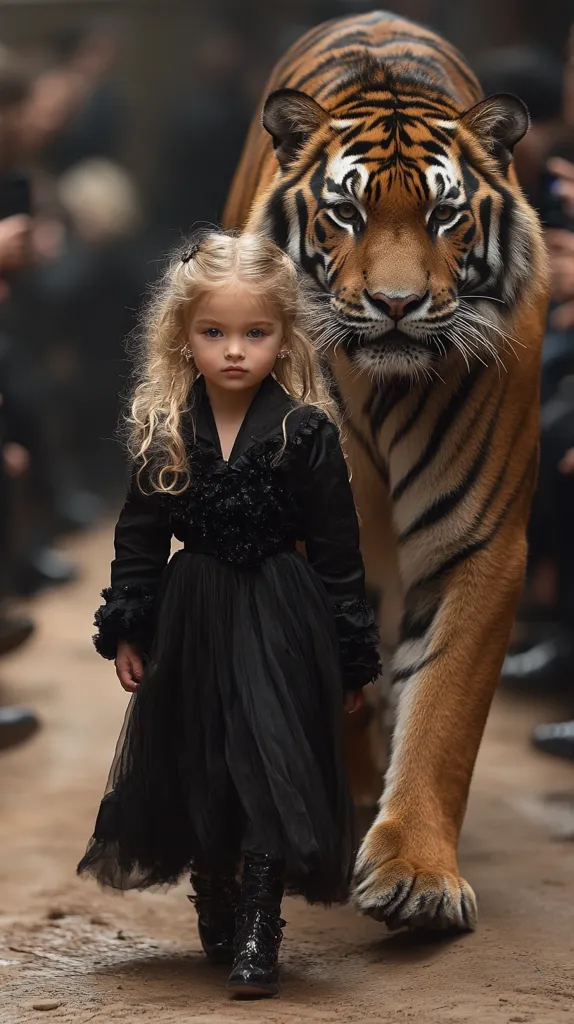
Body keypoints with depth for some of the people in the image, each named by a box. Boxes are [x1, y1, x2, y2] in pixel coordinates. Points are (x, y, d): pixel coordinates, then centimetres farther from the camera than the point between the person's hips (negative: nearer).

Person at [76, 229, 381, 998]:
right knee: (196, 770, 12)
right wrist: (126, 631, 0)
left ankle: (258, 936, -2)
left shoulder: (306, 432, -10)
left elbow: (338, 552, -5)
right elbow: (139, 537, 5)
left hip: (280, 624, -3)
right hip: (193, 621, 3)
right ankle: (217, 914, 31)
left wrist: (353, 656, -4)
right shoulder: (162, 431, -3)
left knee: (269, 768, -7)